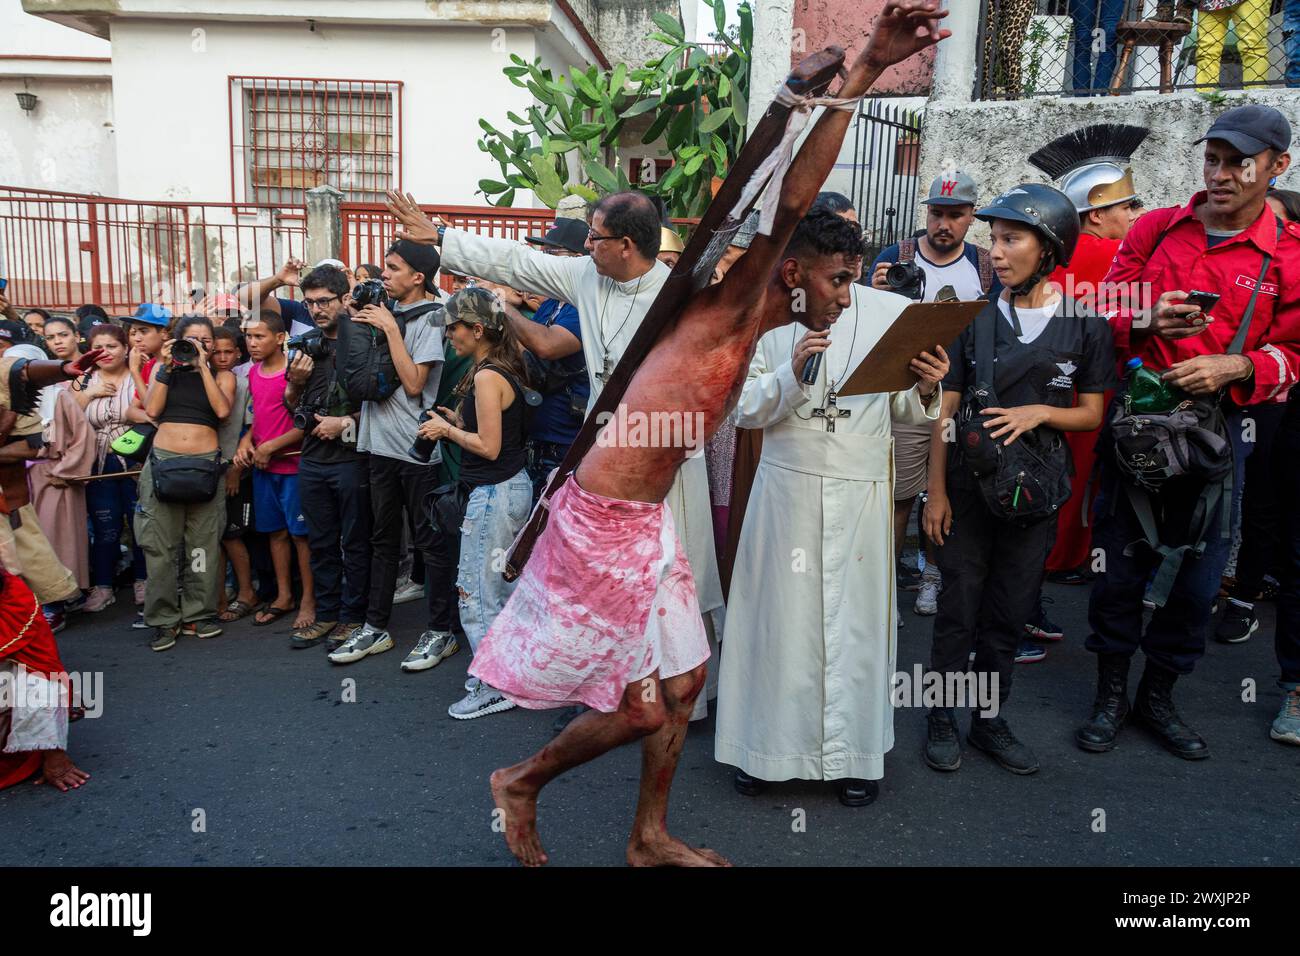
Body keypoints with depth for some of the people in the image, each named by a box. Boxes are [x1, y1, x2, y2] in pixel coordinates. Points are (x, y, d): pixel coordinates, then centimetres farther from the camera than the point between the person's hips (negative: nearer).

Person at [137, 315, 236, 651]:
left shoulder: (222, 375, 12)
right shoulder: (162, 369, 15)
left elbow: (222, 410, -7)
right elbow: (152, 410, 1)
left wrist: (202, 366, -6)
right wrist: (167, 367, -1)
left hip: (205, 464, 0)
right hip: (163, 460, 1)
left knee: (204, 544, 1)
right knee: (160, 545, -1)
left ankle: (198, 614, 12)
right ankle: (164, 619, 7)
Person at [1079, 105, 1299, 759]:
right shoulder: (1155, 229, 5)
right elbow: (1105, 314, 6)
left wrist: (1235, 368, -17)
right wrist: (1147, 321, -15)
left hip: (1217, 427, 0)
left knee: (1198, 575, 7)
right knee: (1119, 563, 4)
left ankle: (1158, 697, 28)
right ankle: (1111, 694, 23)